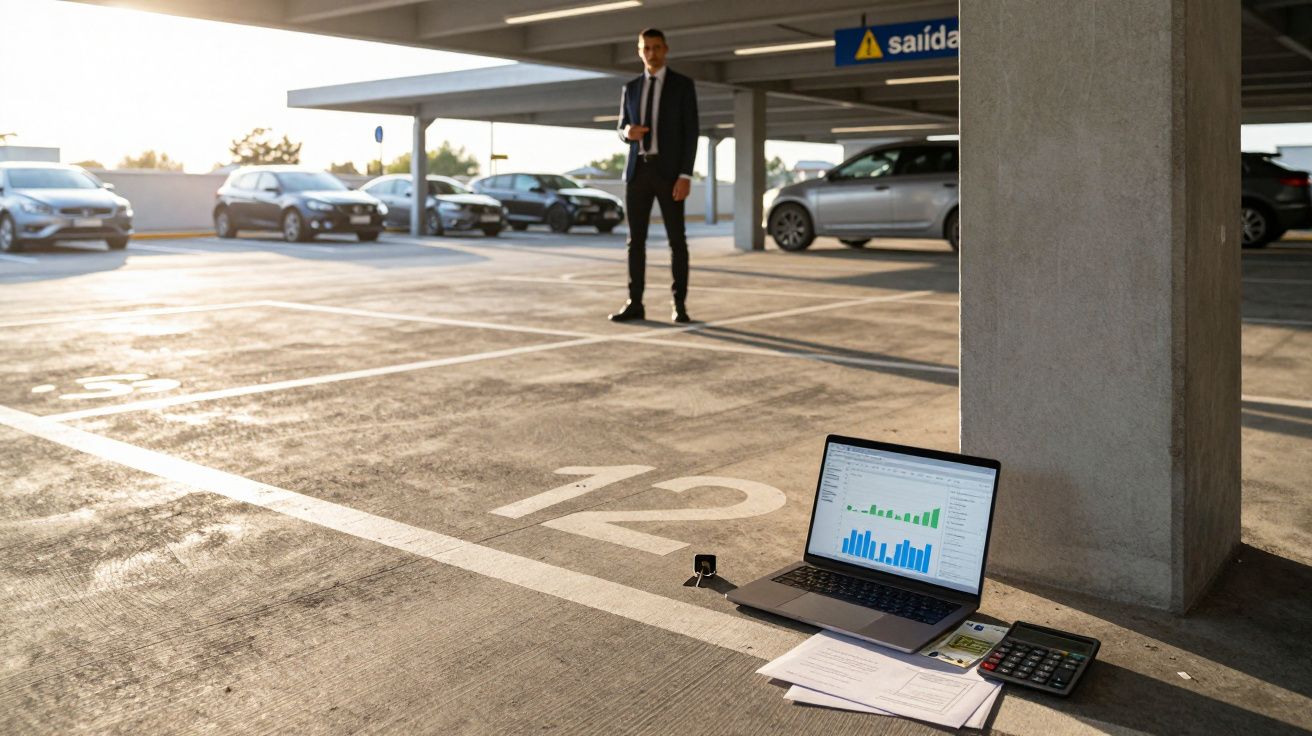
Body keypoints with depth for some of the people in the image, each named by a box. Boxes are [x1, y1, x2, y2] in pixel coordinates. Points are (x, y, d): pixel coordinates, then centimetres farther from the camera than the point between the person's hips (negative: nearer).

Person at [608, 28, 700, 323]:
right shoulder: (630, 89, 14)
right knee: (636, 239, 2)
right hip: (638, 171, 4)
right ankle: (635, 304, 7)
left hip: (669, 171, -4)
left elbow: (691, 133, -5)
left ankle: (679, 305, 6)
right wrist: (627, 132, -11)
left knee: (677, 240, -2)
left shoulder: (683, 85, 1)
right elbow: (622, 131, 17)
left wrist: (686, 176, -15)